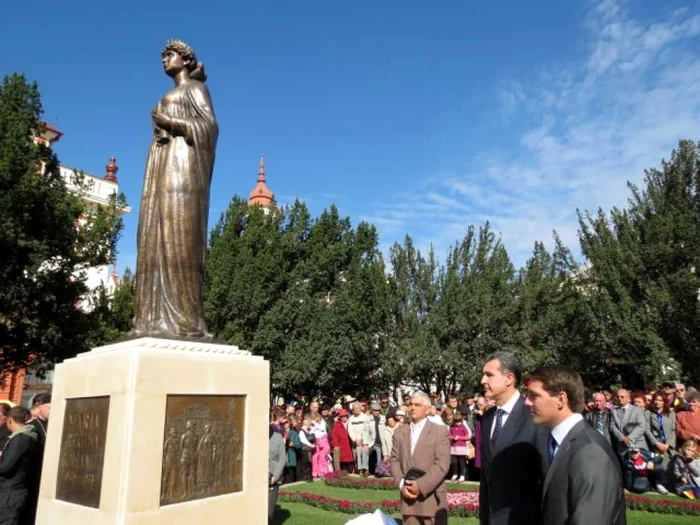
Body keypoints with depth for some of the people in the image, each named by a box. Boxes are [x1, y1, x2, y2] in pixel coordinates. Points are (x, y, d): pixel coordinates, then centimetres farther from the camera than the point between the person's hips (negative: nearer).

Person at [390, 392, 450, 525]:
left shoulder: (440, 431, -3)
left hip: (432, 499, -4)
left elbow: (442, 464, -11)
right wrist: (402, 484, -7)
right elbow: (394, 460, 9)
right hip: (408, 498, 4)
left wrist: (420, 486, -17)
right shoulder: (399, 431, 12)